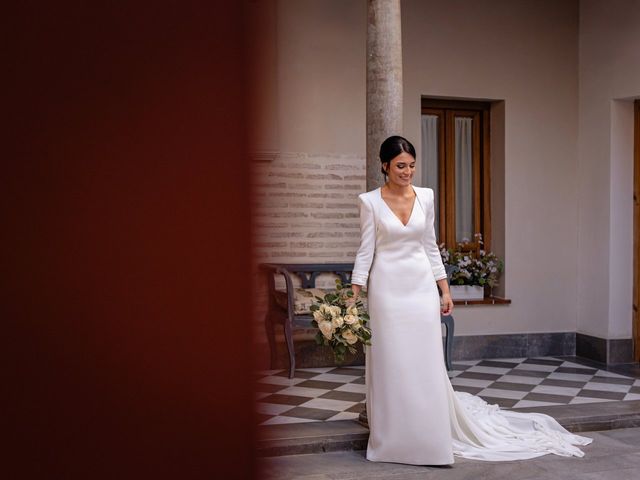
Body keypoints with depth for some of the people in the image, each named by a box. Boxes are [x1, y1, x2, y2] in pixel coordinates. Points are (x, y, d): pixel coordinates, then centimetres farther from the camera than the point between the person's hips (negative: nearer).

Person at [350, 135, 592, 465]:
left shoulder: (425, 197, 6)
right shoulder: (370, 201, -3)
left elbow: (430, 247, 10)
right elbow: (366, 250, -3)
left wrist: (445, 290, 7)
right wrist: (353, 295, -10)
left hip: (421, 287, 3)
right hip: (387, 288, -2)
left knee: (427, 364, 3)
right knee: (389, 363, 2)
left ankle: (431, 438, 18)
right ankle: (391, 440, 17)